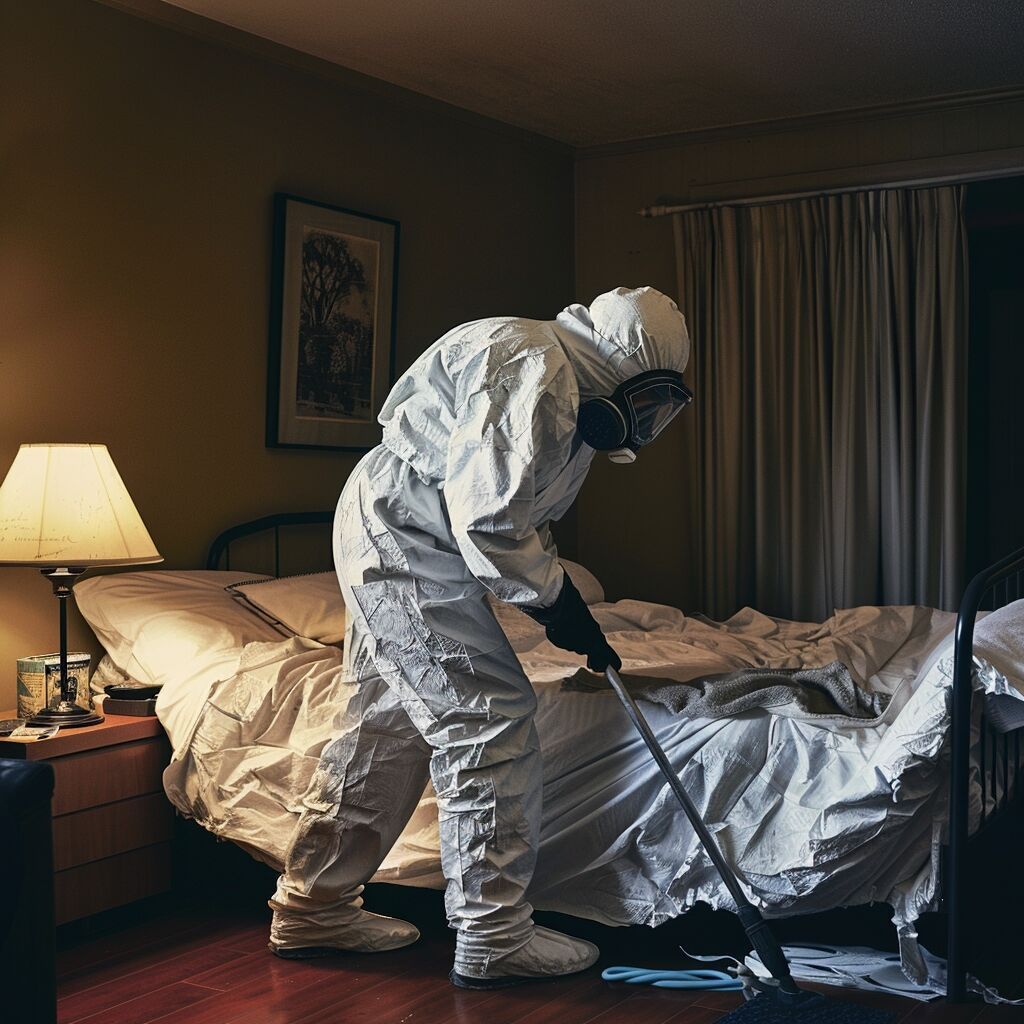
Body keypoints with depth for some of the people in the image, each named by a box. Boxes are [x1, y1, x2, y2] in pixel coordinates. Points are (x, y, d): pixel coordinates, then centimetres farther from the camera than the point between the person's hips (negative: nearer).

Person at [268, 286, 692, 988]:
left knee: (392, 722, 15)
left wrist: (569, 609, 12)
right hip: (404, 541, -11)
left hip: (385, 538, 11)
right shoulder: (532, 368, -21)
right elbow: (487, 519, -26)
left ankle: (315, 905, 26)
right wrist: (555, 597, -14)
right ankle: (494, 940, 1)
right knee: (490, 719, -8)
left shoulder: (572, 397, 14)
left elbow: (521, 519, 20)